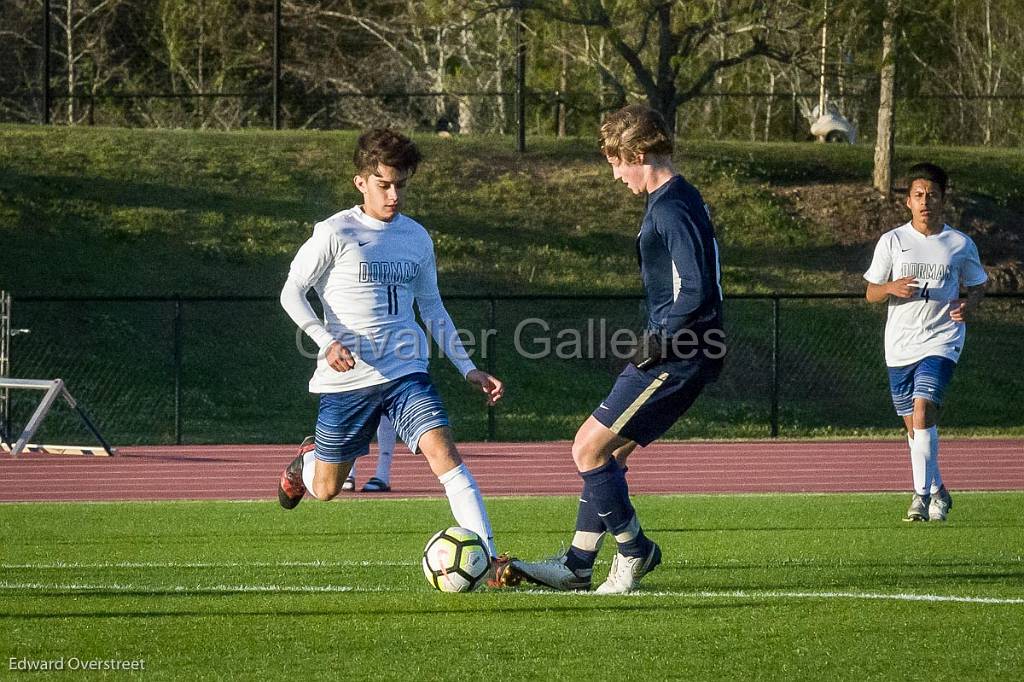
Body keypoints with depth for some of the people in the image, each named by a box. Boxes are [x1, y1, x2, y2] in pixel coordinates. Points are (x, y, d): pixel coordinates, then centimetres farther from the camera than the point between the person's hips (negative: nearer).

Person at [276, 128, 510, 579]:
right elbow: (292, 293, -3)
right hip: (347, 378, -2)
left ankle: (488, 560, -27)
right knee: (325, 489, 10)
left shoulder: (416, 237, 8)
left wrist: (469, 369, 13)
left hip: (406, 373, 2)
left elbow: (431, 308, 19)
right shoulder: (336, 233, -7)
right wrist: (326, 342, -20)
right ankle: (306, 460, 49)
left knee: (443, 452, -20)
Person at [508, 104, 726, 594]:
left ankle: (635, 551, 5)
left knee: (588, 449, -6)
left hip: (674, 358, -10)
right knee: (607, 452, 14)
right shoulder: (682, 199, 15)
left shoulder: (670, 210, -18)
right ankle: (576, 566, 18)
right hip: (678, 355, 10)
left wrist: (656, 343, -15)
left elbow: (694, 292, -26)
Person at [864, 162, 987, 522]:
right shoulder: (892, 241, 4)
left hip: (941, 340, -3)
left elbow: (977, 285, 15)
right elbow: (871, 293, 7)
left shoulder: (961, 245, 3)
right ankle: (937, 491, 25)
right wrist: (892, 288, -15)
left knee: (922, 411, -21)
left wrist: (970, 305, -7)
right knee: (914, 425, 8)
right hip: (900, 344, 3)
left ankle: (922, 493, -20)